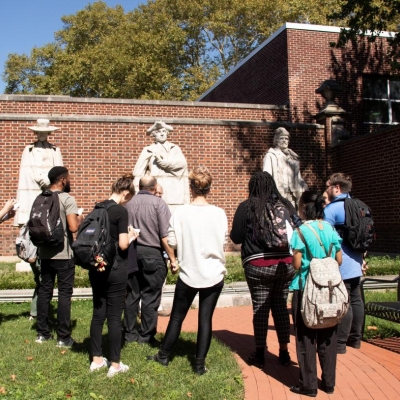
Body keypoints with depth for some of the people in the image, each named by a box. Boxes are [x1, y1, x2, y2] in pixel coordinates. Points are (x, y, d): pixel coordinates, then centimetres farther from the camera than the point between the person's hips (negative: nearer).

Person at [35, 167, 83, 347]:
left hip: (45, 253, 6)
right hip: (63, 254, -6)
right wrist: (80, 219, -1)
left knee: (44, 291, 13)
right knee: (64, 293, 0)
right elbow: (73, 227, -21)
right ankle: (63, 337, 3)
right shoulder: (67, 199, -13)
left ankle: (42, 333, 20)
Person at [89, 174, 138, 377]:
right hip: (114, 269, -7)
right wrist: (130, 236, 3)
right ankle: (115, 364, 8)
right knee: (114, 316, 0)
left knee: (98, 313, 13)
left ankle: (97, 359, 22)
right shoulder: (121, 211, -14)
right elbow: (123, 244, -17)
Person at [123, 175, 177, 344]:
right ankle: (146, 335, 10)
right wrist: (172, 259, -6)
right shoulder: (159, 203, -9)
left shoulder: (129, 204, 4)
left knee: (131, 295, 13)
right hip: (152, 254, -4)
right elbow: (165, 236, -13)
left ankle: (130, 333, 21)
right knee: (150, 297, 4)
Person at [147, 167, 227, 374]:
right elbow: (223, 241, 3)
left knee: (177, 316, 15)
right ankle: (200, 364, 13)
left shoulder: (181, 213, -10)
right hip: (213, 275, 1)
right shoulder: (219, 213, -6)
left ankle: (164, 355, 30)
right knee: (205, 319, 7)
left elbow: (172, 242, -5)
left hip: (188, 274, 0)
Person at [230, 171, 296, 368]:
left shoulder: (247, 207, -4)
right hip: (286, 264, 3)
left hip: (258, 265, -3)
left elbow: (236, 237, -4)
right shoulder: (286, 205, 5)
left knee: (260, 309, 6)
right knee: (281, 306, 13)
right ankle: (284, 352, 19)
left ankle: (259, 354, 15)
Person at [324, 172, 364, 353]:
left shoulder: (332, 209, -13)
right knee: (356, 300, 14)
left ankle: (340, 343, 0)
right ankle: (355, 338, 23)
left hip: (341, 265, -8)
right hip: (355, 263, 9)